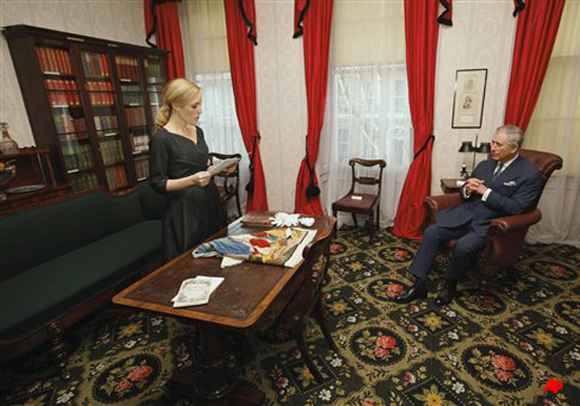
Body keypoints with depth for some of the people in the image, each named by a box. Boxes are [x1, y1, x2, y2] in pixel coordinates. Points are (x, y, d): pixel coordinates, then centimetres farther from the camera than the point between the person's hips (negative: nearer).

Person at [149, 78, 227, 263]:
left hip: (209, 203, 7)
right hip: (184, 210, -7)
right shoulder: (161, 139, -13)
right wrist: (191, 180, -23)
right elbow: (157, 184, -11)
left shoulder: (198, 131, 9)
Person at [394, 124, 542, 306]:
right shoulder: (485, 165, 14)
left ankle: (450, 284, -3)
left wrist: (485, 191, -16)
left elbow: (516, 208, -14)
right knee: (431, 232, -17)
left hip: (490, 224, -5)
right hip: (465, 215, 6)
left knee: (463, 246, -33)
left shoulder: (531, 174, -4)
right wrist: (467, 189, -6)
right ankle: (419, 285, -12)